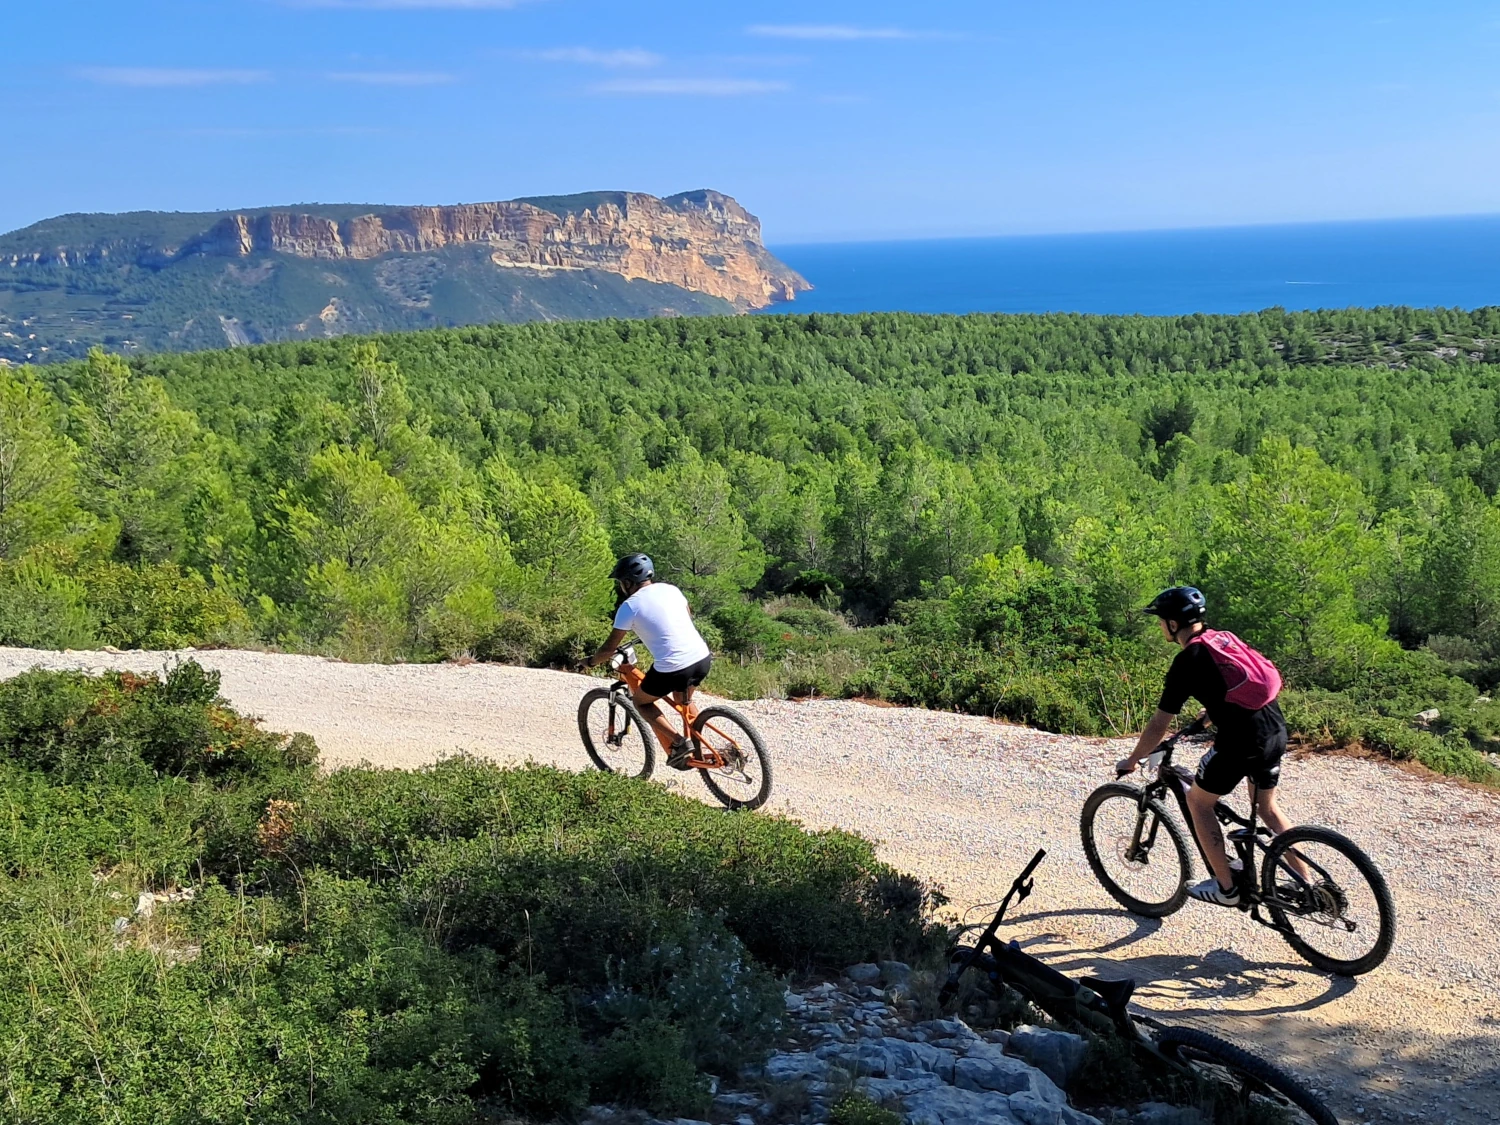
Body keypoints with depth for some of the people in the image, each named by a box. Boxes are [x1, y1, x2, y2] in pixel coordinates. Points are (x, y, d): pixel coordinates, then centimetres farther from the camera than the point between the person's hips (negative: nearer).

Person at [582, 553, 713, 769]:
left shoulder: (629, 606, -3)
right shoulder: (670, 589, 13)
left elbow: (610, 648, 2)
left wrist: (590, 662, 22)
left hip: (673, 669, -6)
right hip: (703, 659, 6)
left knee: (641, 701, 21)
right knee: (684, 700, 36)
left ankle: (678, 743, 7)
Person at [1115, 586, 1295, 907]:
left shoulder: (1187, 662, -8)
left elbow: (1159, 726, -5)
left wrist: (1132, 761, 7)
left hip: (1242, 742, -8)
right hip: (1276, 732, 8)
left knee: (1198, 801, 13)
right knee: (1267, 808, 26)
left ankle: (1226, 888, 16)